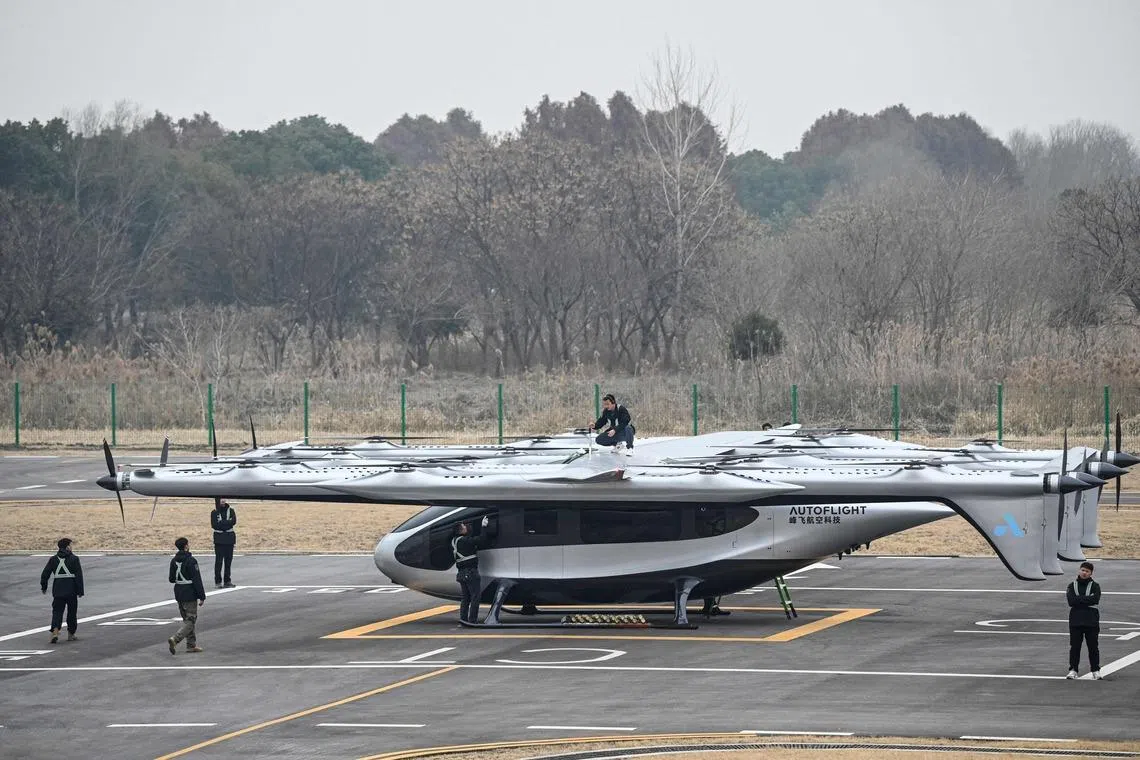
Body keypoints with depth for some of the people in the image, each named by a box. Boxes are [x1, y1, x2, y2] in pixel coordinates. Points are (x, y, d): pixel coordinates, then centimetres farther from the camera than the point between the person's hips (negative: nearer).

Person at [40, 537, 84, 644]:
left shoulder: (53, 559, 4)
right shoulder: (74, 559, -4)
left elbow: (45, 574, 5)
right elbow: (79, 576, -7)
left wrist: (43, 586, 18)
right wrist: (80, 591, -3)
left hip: (57, 591, 2)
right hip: (71, 591, -2)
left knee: (57, 612, 1)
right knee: (72, 613, 13)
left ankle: (55, 632, -20)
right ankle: (71, 634, 21)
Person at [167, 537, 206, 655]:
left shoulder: (174, 561, 5)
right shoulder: (191, 561, -17)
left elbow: (171, 579, 10)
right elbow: (197, 580, -17)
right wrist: (202, 597, -13)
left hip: (179, 594, 7)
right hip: (190, 594, -7)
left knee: (187, 619, 17)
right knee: (190, 620, -3)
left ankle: (191, 645, 20)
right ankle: (174, 639, -20)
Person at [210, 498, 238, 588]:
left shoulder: (230, 510, 8)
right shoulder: (214, 513, 2)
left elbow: (233, 521, -7)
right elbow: (214, 525, -10)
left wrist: (222, 523, -13)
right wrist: (227, 523, -11)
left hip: (229, 537, 3)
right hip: (219, 539, -3)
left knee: (229, 560, 5)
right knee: (219, 560, -5)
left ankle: (227, 580, 11)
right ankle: (218, 581, -2)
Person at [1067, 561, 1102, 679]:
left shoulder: (1095, 586, 6)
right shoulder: (1072, 586, 9)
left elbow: (1095, 599, -13)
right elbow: (1071, 601, -7)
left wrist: (1079, 599, -12)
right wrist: (1087, 599, -11)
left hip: (1091, 622, -1)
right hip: (1076, 621, 1)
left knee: (1093, 647, 2)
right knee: (1074, 646, 1)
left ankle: (1096, 670, 9)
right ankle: (1073, 670, 7)